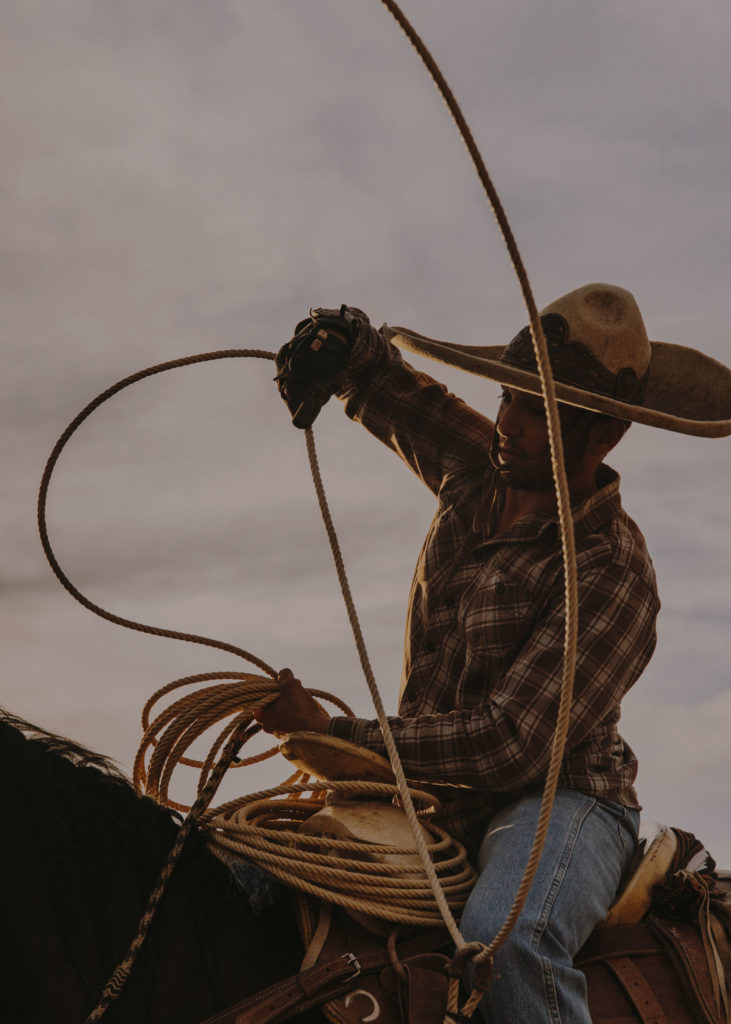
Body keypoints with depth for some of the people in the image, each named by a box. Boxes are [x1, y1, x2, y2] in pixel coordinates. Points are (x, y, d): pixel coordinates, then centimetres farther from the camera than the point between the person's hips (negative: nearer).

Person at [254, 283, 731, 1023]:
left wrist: (334, 734, -23)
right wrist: (341, 341, -8)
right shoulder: (479, 472, 3)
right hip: (437, 793, 7)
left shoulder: (611, 578, -19)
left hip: (554, 798, -7)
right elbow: (384, 385, 18)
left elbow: (508, 744, -24)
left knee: (506, 937, -40)